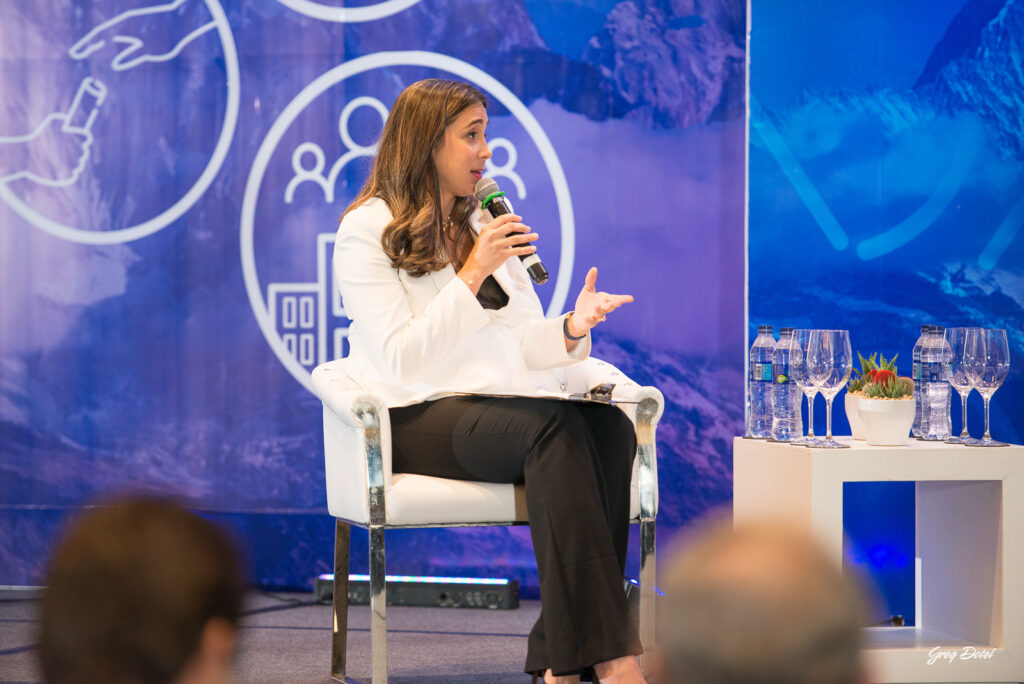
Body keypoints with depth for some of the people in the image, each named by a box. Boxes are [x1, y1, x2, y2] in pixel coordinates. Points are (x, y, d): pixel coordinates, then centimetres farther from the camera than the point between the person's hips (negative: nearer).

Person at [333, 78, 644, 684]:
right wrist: (472, 275, -16)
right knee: (556, 427, -34)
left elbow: (522, 344, 16)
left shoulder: (485, 225, 21)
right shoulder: (367, 232, 0)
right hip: (417, 418, -6)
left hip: (502, 406, 6)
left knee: (611, 426, -27)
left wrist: (570, 328, -7)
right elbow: (401, 361, -12)